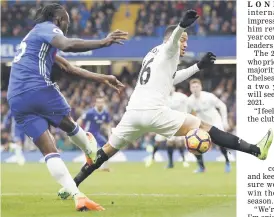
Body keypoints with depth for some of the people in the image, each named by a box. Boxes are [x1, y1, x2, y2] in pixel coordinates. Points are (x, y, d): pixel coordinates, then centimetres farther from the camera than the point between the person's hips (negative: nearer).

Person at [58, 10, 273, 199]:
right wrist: (182, 26, -44)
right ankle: (255, 150, -13)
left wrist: (198, 66, 45)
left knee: (107, 150, 18)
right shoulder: (168, 50, 4)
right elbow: (173, 38, -22)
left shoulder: (152, 55, 31)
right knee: (203, 127, -8)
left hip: (134, 111, 8)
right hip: (154, 112, -8)